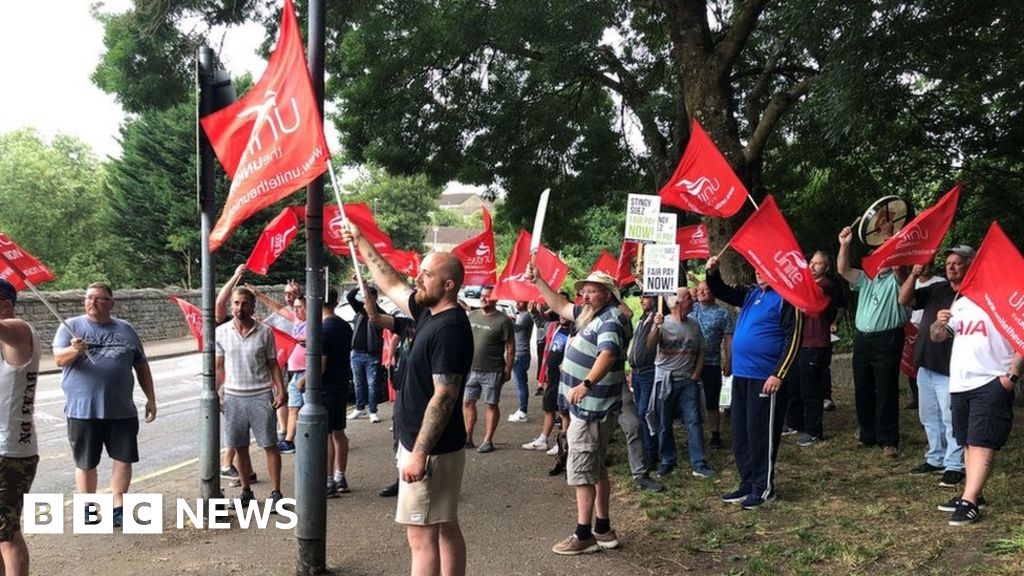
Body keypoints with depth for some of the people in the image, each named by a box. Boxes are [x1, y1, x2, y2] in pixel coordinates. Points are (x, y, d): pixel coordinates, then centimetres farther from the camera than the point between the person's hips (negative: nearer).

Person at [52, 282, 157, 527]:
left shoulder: (125, 329, 10)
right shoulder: (71, 326, 2)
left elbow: (141, 366, 13)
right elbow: (59, 359, -12)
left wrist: (150, 398, 9)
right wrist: (74, 350, -34)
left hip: (122, 410, 2)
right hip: (82, 410, -2)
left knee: (124, 459, 5)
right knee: (86, 463, 7)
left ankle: (118, 507, 17)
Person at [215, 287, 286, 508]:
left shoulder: (265, 332, -2)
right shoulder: (221, 332, 2)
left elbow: (273, 364, 3)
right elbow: (219, 367, 8)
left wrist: (280, 391, -7)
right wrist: (215, 393, 0)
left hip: (261, 396, -2)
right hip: (233, 397, 2)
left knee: (270, 445, 0)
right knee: (240, 447, 9)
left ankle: (276, 492, 6)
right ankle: (246, 491, 22)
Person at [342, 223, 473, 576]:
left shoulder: (450, 328, -20)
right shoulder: (430, 312, 7)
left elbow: (444, 397, -24)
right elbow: (392, 286, 23)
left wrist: (419, 453, -24)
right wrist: (362, 243, 27)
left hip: (430, 450, -10)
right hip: (433, 446, 10)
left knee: (422, 536, -3)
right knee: (445, 530, 15)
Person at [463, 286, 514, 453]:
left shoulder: (503, 320, -9)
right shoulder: (472, 316, 8)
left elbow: (510, 348, -8)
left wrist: (508, 370, -9)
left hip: (492, 371, -6)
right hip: (471, 369, 6)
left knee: (491, 405, 3)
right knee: (467, 402, 9)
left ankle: (488, 440, 11)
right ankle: (468, 438, 20)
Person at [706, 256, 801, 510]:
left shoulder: (785, 298, -10)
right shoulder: (751, 294, 13)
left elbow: (793, 338, -15)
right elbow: (722, 292, 21)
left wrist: (778, 375, -20)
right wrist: (712, 272, 0)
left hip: (766, 378, -8)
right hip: (741, 375, 8)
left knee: (760, 434, -1)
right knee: (740, 433, 13)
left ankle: (763, 488, 11)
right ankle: (748, 483, 24)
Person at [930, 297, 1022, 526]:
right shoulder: (961, 304, 14)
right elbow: (937, 336, 14)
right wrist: (940, 324, -8)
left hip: (991, 384, -7)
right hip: (959, 385, 8)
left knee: (981, 444, -10)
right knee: (968, 443, 13)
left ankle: (969, 503, -13)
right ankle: (974, 495, 22)